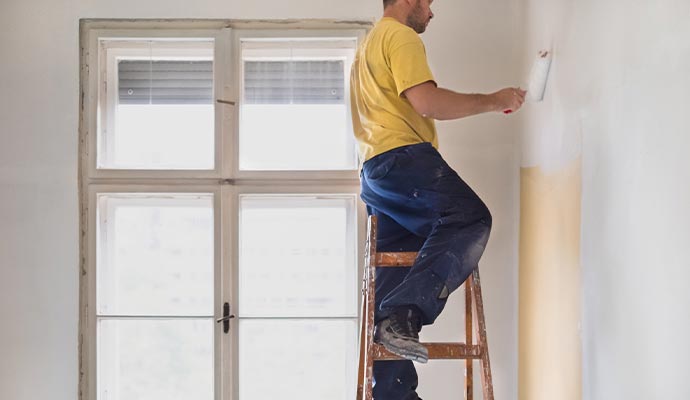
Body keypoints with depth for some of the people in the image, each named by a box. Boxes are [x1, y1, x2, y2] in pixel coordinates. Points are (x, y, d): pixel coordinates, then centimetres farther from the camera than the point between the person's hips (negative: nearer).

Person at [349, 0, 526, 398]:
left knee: (395, 278, 6)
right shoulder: (401, 37, -1)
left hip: (374, 170, 10)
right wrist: (492, 101, -8)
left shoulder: (369, 46, 32)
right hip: (405, 159, -10)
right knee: (470, 219, -23)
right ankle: (403, 315, -37)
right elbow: (427, 102, -15)